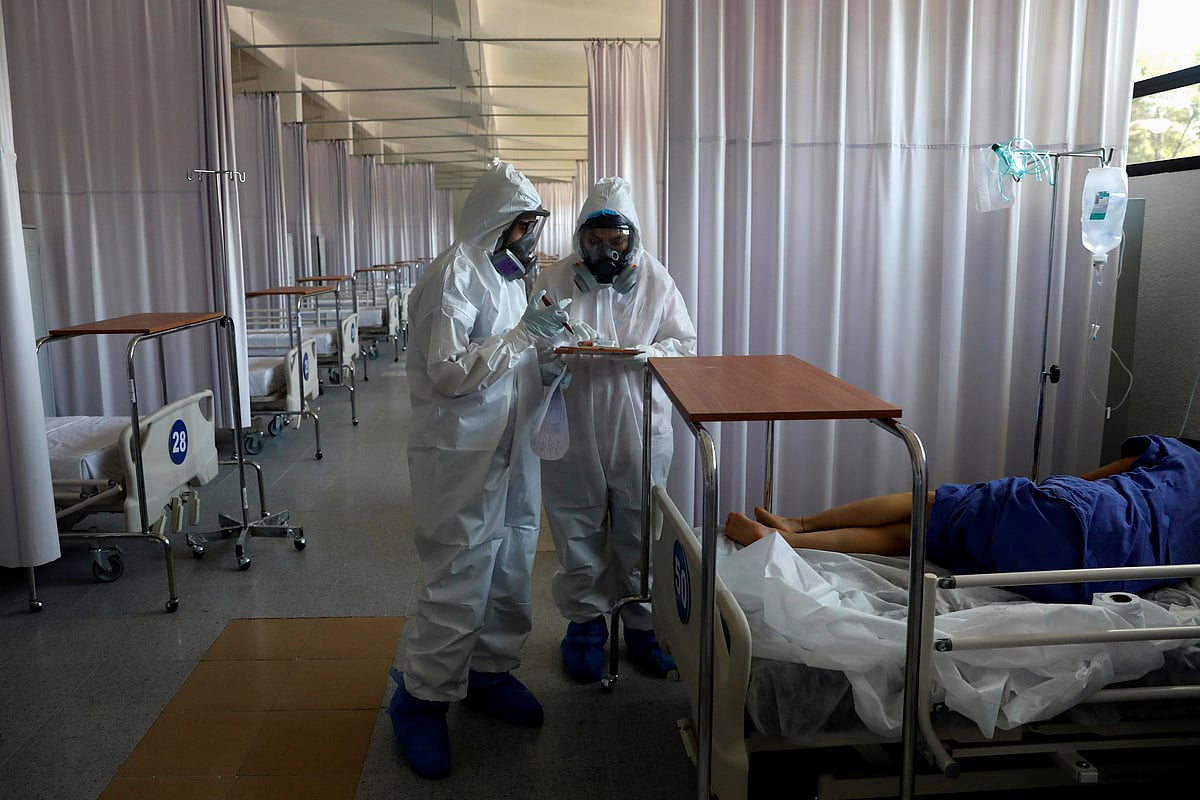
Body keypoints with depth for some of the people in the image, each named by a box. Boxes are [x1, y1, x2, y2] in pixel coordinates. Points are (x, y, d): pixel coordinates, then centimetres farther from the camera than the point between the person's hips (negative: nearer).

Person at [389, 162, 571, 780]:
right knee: (458, 583, -2)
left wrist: (546, 332, 3)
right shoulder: (454, 274, -15)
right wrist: (524, 334, -23)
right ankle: (420, 701, 15)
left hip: (512, 451, 9)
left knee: (511, 572, 17)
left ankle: (490, 672, 35)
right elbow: (448, 371, -22)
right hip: (462, 456, -9)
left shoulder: (507, 270, 14)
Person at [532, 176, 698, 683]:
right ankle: (585, 619, 31)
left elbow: (684, 342, 2)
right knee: (578, 531, 11)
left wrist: (649, 353, -18)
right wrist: (554, 350, -23)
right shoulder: (555, 281, -1)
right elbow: (532, 351, 0)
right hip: (574, 431, 0)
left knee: (641, 531, 11)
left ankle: (642, 621, 31)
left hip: (640, 430, 1)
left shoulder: (655, 279, 1)